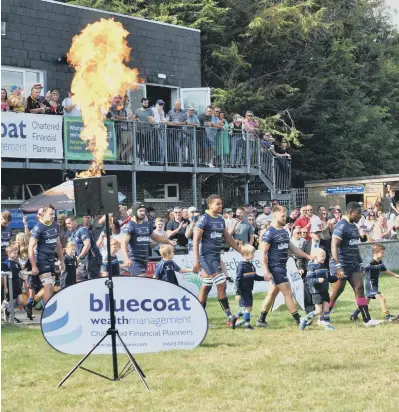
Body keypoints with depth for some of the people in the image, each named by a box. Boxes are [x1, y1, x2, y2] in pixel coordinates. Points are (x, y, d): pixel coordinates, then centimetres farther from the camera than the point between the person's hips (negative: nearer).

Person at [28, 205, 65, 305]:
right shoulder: (38, 228, -13)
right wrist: (34, 266, -18)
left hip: (51, 260, 7)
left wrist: (61, 261, 17)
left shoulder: (55, 225, 8)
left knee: (49, 286, 9)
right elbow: (31, 247, -15)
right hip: (42, 261, -7)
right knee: (49, 287, -13)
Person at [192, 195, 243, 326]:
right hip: (207, 256, -8)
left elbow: (227, 238, 21)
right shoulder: (204, 219, -11)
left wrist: (242, 251, 20)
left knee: (206, 286, 10)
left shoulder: (221, 219, 13)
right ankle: (229, 317, -11)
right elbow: (196, 240, -13)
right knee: (221, 285, -12)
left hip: (216, 256, 8)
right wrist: (196, 260, -18)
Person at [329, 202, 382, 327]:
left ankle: (367, 320, 1)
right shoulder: (341, 226, -16)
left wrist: (360, 263, 19)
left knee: (360, 289, 1)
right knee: (336, 292, 0)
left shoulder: (354, 226, 13)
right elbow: (334, 246, -22)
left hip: (353, 264, 8)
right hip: (342, 264, -8)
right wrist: (338, 267, -27)